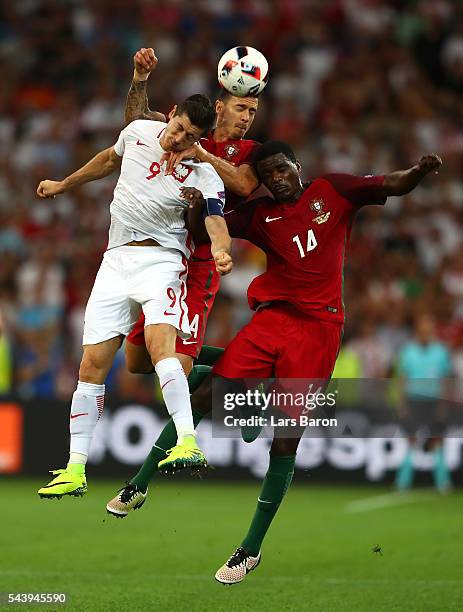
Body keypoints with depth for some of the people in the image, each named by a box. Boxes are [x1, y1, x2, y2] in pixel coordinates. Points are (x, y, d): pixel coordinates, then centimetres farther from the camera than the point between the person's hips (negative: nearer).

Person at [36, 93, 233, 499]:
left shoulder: (204, 176, -11)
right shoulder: (139, 132, 3)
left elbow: (217, 225, -22)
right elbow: (110, 160, 23)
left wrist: (221, 252, -45)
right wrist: (63, 185, 35)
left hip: (161, 260, -4)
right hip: (116, 260, 4)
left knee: (160, 343, -31)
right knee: (93, 363, -1)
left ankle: (188, 442, -42)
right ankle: (75, 470, 3)